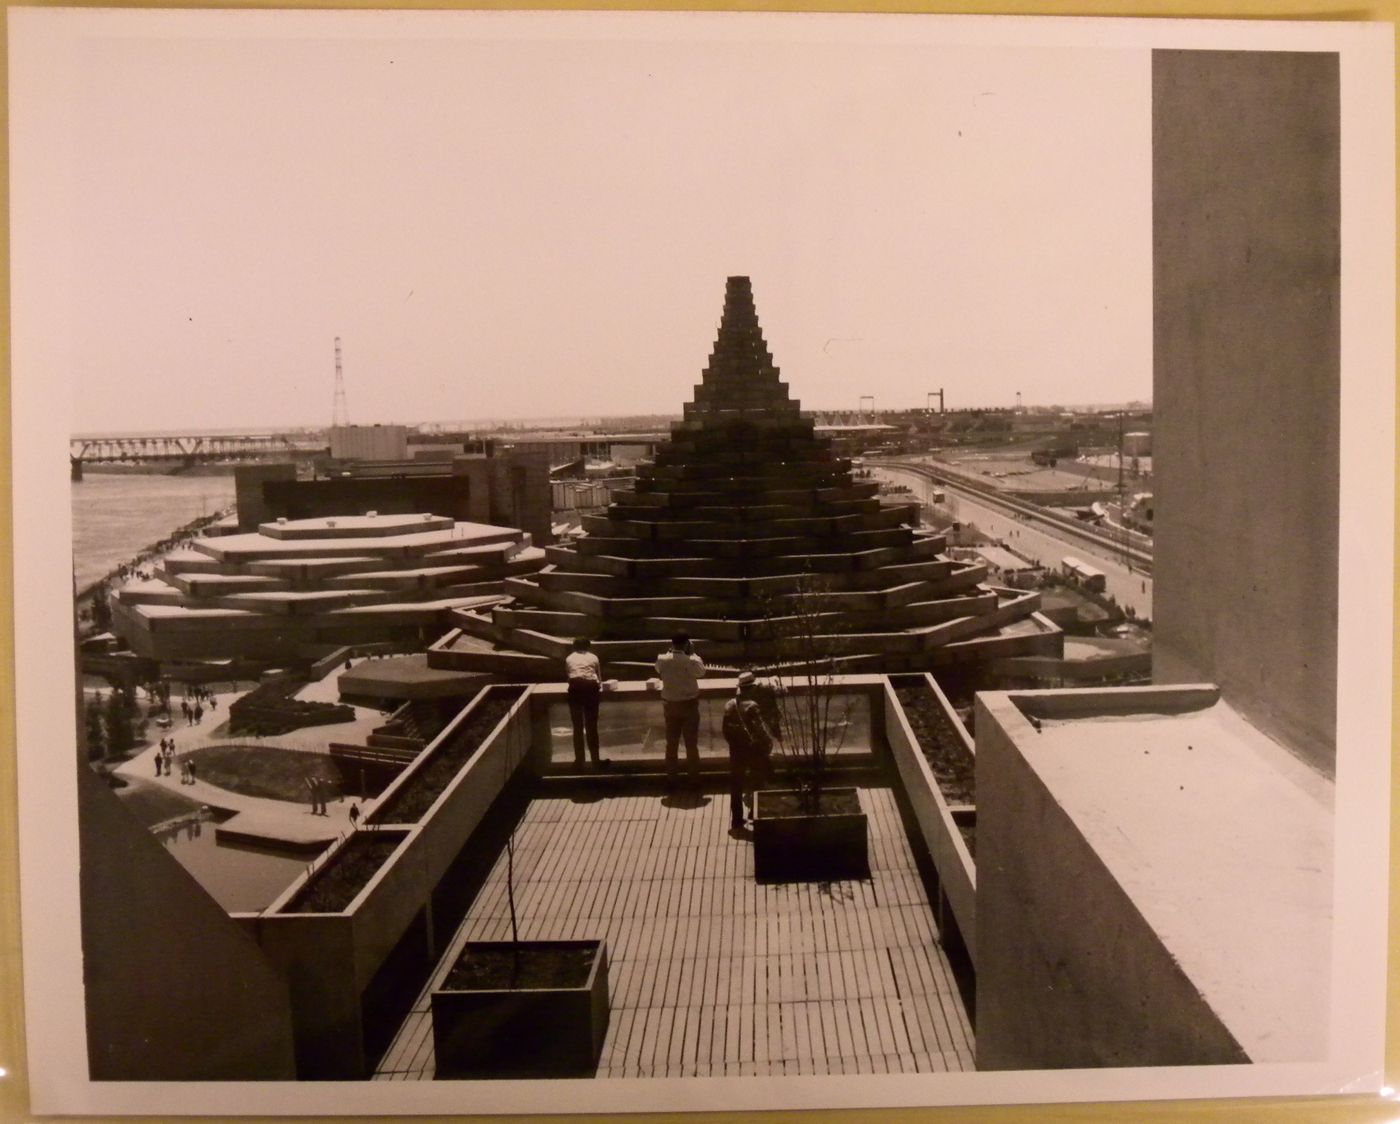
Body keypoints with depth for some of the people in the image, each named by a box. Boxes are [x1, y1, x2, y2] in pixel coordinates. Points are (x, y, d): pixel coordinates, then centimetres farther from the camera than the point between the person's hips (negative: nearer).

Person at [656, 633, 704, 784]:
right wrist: (693, 653, 4)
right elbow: (702, 671, 0)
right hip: (689, 704, -2)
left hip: (670, 705, 2)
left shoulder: (662, 660, -13)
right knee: (691, 742, 9)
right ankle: (693, 775, 16)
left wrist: (669, 651, 9)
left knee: (671, 742, 13)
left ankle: (671, 776, 19)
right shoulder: (691, 661, -21)